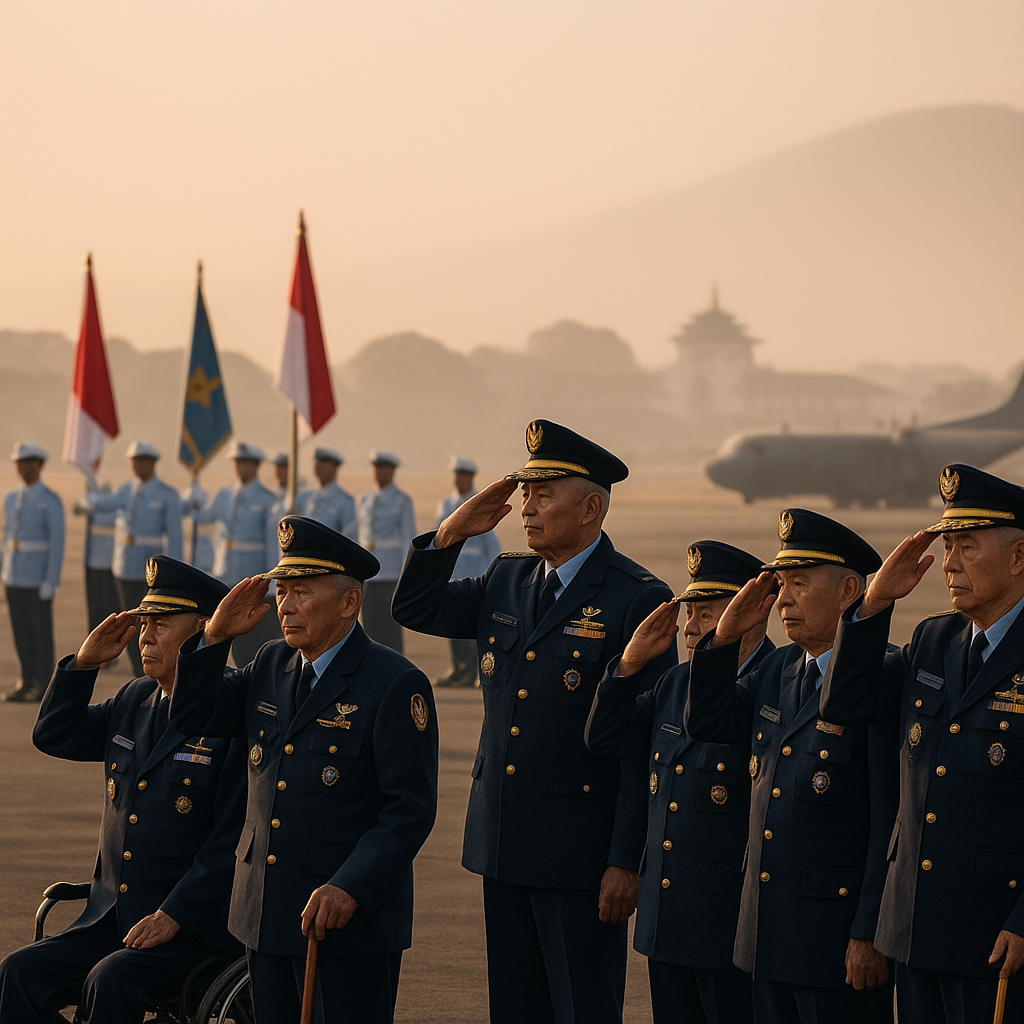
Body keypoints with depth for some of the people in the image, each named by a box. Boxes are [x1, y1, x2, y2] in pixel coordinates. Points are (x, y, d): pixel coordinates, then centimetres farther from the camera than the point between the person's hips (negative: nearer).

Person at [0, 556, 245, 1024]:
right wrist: (84, 662, 6)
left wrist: (172, 916, -19)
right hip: (111, 923, 7)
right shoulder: (133, 701, 14)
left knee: (111, 980, -31)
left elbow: (233, 841, -15)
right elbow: (53, 736, 21)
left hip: (194, 928, -7)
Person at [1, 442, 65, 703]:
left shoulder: (51, 502, -11)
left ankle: (43, 686, 5)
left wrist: (51, 583, -18)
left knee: (41, 630, -1)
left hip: (40, 577, -6)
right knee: (21, 630, 8)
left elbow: (57, 544, -13)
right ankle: (27, 683, 14)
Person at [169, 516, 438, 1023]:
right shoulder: (271, 666, 11)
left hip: (354, 921, -7)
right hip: (268, 915, 7)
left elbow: (411, 809, -15)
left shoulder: (396, 685, -11)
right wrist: (213, 637, 2)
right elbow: (192, 718, 16)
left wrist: (350, 888, -25)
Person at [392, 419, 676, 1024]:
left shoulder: (638, 599, -10)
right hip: (504, 843, 7)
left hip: (580, 853, -7)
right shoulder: (507, 580, 11)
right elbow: (414, 611, 18)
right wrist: (452, 533, 2)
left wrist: (627, 861, -15)